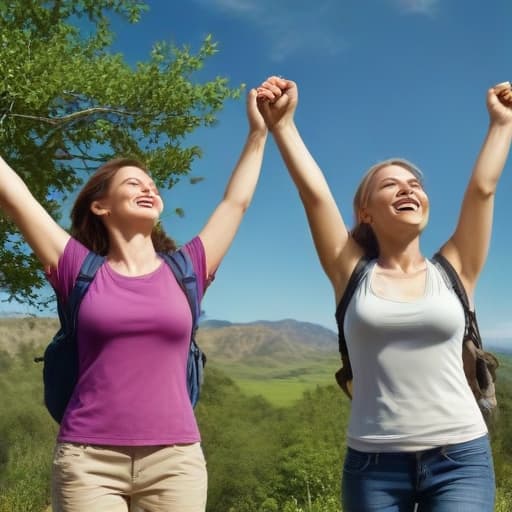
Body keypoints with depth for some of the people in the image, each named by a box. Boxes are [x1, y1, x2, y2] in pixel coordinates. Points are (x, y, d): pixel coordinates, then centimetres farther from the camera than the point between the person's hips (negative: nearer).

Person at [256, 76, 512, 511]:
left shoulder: (452, 271, 5)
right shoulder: (354, 274, 3)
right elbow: (315, 194, -3)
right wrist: (283, 125, -4)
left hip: (460, 458, 0)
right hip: (373, 462, 0)